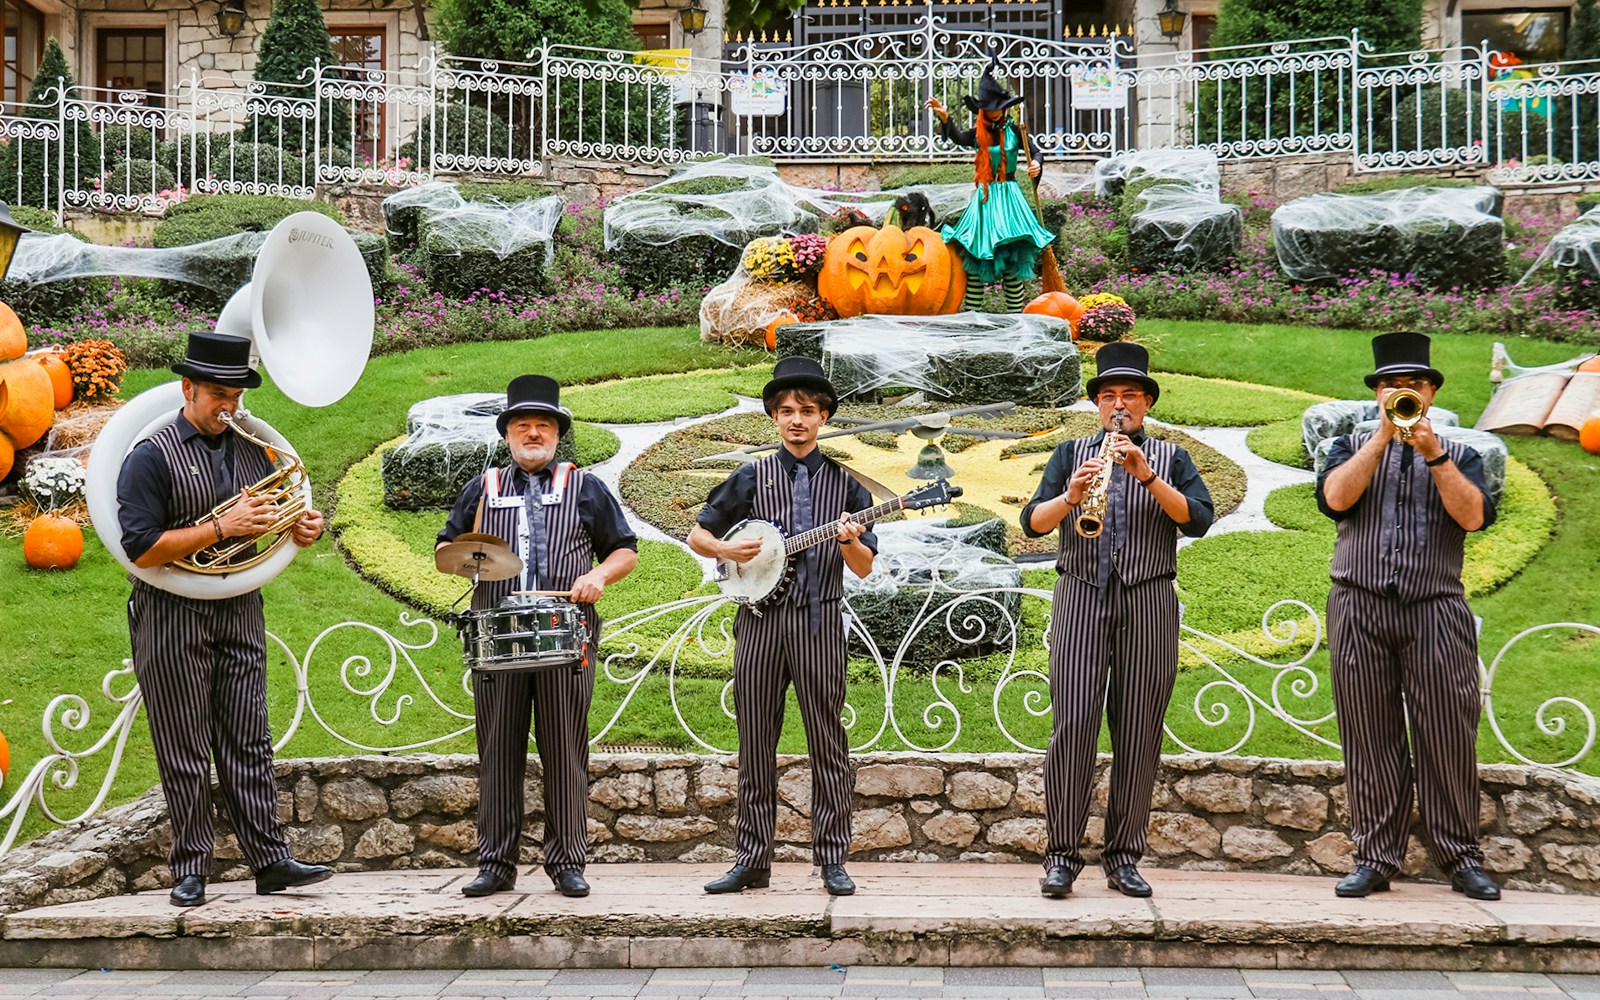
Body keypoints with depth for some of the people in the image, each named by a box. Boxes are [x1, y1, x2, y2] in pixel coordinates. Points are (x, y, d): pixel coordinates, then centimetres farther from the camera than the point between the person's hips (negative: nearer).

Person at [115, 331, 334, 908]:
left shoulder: (251, 452, 12)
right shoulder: (151, 458, -7)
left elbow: (270, 522, 21)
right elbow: (142, 550, -14)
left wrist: (299, 529, -2)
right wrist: (220, 527, -19)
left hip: (240, 611, 5)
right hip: (173, 617, -5)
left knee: (248, 742, 6)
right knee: (184, 751, 2)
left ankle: (270, 860, 8)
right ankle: (190, 870, 10)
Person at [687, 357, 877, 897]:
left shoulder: (845, 482, 7)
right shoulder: (751, 479, 8)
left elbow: (864, 568, 4)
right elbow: (697, 535, 13)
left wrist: (850, 541, -17)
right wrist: (728, 550, -7)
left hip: (820, 622, -1)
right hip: (760, 619, 1)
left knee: (828, 744, 2)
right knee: (755, 745, 5)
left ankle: (833, 861, 9)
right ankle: (751, 862, 12)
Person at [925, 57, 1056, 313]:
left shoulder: (1014, 130, 3)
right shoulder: (979, 132, 5)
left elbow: (1033, 152, 8)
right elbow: (959, 138, -14)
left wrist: (1036, 165, -15)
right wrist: (945, 119, -31)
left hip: (1009, 194, -2)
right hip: (984, 196, 2)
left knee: (1011, 254, -7)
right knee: (975, 254, -1)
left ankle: (1015, 313, -2)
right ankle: (971, 314, 4)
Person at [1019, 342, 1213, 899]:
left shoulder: (1171, 459, 14)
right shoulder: (1071, 454, 15)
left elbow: (1197, 520, -3)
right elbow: (1033, 523, 3)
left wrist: (1146, 476, -14)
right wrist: (1071, 495, -17)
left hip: (1149, 604, 1)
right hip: (1080, 598, 0)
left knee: (1139, 733, 1)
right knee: (1072, 724, -9)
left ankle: (1124, 858, 8)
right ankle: (1062, 856, -3)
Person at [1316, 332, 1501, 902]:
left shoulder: (1458, 456, 15)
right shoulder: (1353, 447, 16)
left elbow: (1474, 516, -4)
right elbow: (1335, 497, -5)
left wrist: (1433, 454, -11)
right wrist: (1384, 435, -6)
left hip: (1436, 612, 0)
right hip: (1361, 609, 0)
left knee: (1448, 736, -3)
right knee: (1370, 739, 0)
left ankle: (1460, 857, 6)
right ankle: (1375, 859, 6)